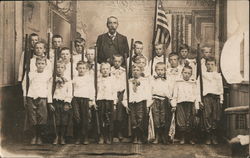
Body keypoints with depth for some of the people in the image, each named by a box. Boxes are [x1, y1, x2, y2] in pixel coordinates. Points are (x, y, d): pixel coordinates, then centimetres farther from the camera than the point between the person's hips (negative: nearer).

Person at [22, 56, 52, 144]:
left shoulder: (48, 75, 8)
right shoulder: (30, 74, 8)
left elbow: (49, 89, 10)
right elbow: (24, 85, 15)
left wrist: (50, 102, 7)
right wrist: (25, 97, 11)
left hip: (42, 98, 0)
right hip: (31, 98, 1)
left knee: (42, 118, -7)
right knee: (32, 119, -1)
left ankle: (39, 136, 11)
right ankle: (34, 136, 13)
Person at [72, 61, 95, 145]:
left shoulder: (89, 77, 11)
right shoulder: (75, 78, 16)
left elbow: (92, 89, 7)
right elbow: (73, 90, 18)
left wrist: (92, 100, 1)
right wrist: (71, 99, 10)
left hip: (85, 99, -1)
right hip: (76, 99, 1)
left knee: (85, 118, -2)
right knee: (77, 117, -7)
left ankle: (85, 137, 4)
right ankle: (78, 137, 1)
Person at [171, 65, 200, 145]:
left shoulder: (193, 83, 13)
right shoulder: (178, 83, 11)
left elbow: (196, 95, 12)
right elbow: (175, 94, 10)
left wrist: (196, 106, 7)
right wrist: (174, 105, 4)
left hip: (190, 103, 0)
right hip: (180, 103, 0)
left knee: (189, 123, -3)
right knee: (181, 122, -7)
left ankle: (190, 138, 5)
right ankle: (182, 138, 3)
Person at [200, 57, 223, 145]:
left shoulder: (218, 75, 19)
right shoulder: (202, 75, 12)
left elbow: (221, 88, 18)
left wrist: (221, 100, 10)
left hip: (216, 97, 2)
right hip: (206, 97, -2)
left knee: (216, 118, -4)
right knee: (207, 116, -14)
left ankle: (214, 137, 4)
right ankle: (208, 137, -10)